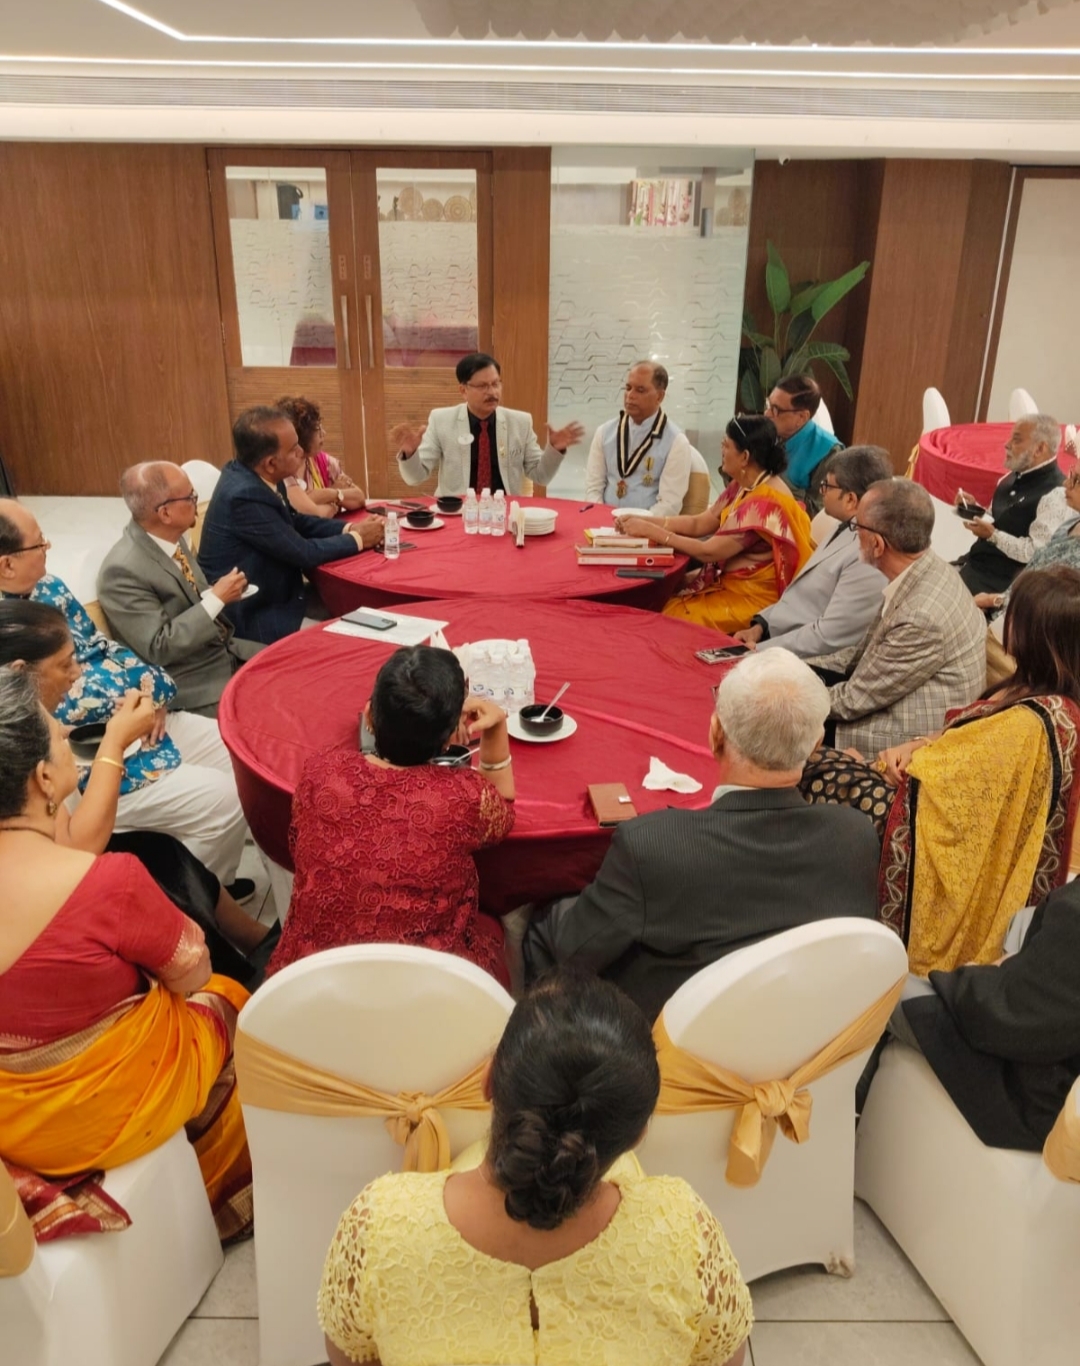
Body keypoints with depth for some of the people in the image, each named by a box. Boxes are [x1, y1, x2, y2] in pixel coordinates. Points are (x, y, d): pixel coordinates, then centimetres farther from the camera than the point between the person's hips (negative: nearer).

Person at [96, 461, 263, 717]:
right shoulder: (123, 570, -23)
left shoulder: (170, 538, 1)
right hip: (192, 682, -8)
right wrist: (216, 598, -22)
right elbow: (159, 648, -23)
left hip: (223, 651, 8)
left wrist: (221, 593, -5)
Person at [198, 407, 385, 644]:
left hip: (268, 595, 8)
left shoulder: (254, 476, -2)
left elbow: (296, 522, 12)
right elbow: (303, 552, -21)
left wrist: (349, 529, -1)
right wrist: (358, 539, -8)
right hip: (251, 615, -8)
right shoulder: (245, 496, -27)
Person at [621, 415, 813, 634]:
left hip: (751, 599, -9)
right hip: (730, 582, 9)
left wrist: (651, 531, -18)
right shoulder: (744, 485, 4)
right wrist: (646, 521, -5)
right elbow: (700, 523, 6)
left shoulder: (764, 503, -26)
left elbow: (708, 551, -25)